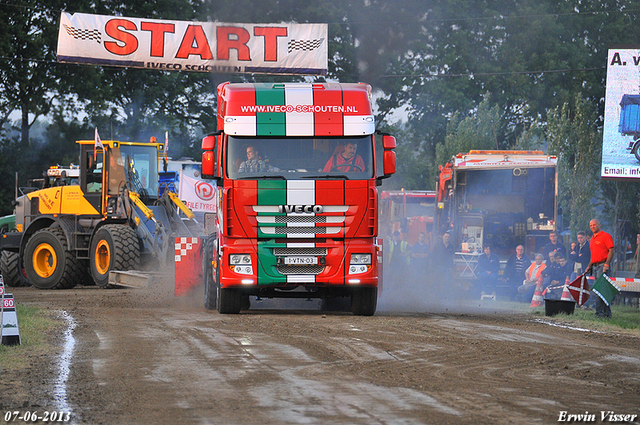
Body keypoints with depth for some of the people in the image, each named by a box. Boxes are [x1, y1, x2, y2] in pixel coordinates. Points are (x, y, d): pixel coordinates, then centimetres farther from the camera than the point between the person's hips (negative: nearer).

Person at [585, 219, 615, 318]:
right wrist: (589, 266, 17)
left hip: (603, 265, -8)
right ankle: (607, 312, 10)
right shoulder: (592, 239, 21)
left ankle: (599, 312, -16)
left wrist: (607, 264, -19)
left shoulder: (605, 236, -4)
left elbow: (611, 250, -11)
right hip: (595, 267, 8)